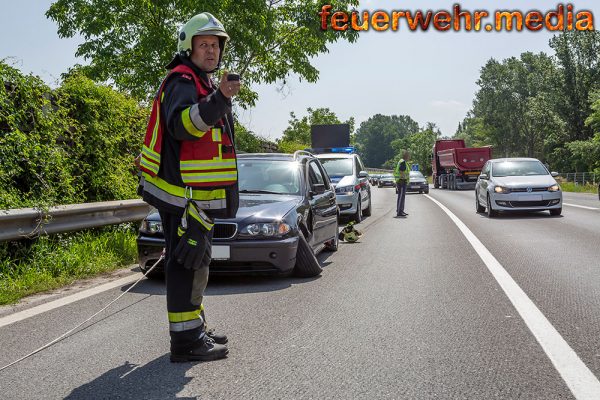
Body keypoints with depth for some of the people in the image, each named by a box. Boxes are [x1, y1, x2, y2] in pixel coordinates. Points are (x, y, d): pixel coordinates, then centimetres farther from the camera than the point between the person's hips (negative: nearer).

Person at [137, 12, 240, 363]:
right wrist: (219, 99, -48)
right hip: (183, 193, -11)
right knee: (187, 264, -9)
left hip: (199, 196, 11)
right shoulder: (181, 82, -13)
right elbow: (181, 124, -35)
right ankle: (185, 341, -4)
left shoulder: (204, 84, 21)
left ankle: (195, 329, 30)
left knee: (195, 262, 18)